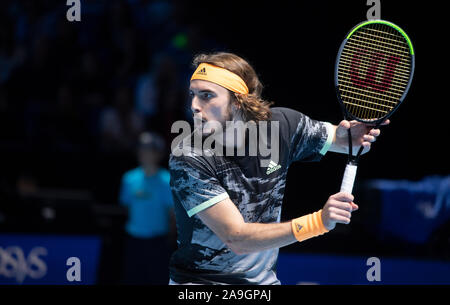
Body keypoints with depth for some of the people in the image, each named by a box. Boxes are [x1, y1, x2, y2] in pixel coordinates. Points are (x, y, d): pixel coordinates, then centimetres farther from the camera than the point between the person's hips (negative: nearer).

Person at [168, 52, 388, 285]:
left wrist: (354, 135, -17)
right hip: (200, 280, -3)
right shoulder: (187, 160, -22)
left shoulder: (281, 124, -8)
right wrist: (319, 221, -36)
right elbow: (237, 239, -27)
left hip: (263, 279, 3)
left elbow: (344, 139, 8)